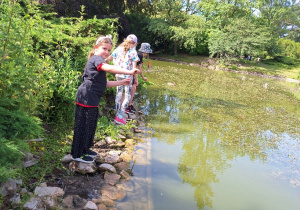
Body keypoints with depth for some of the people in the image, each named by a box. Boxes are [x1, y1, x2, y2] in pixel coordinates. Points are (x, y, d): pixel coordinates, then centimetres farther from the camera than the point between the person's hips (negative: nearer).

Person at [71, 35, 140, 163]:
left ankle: (84, 149, 34)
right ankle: (77, 154, 10)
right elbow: (108, 68, -31)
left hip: (92, 99, 11)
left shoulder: (98, 62, 24)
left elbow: (104, 84, 24)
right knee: (83, 125, -1)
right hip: (87, 97, -11)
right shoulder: (96, 59, -9)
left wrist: (121, 82, 17)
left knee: (90, 124, 19)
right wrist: (129, 72, -34)